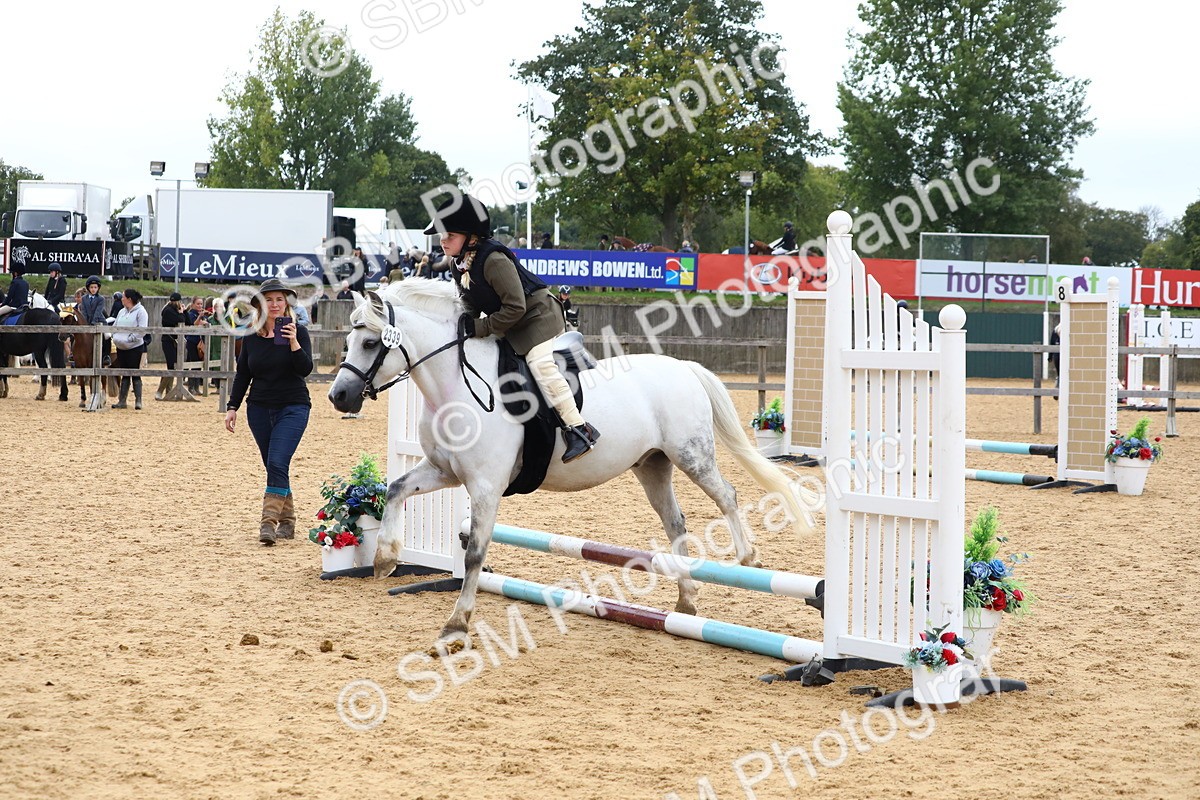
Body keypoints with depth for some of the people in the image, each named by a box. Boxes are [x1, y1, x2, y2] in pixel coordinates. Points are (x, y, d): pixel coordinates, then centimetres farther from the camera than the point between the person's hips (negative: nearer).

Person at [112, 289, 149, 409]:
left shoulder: (140, 311, -8)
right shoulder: (122, 312, 14)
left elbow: (142, 330, -17)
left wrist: (130, 338, -21)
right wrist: (115, 337, 0)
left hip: (135, 347, -7)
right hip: (121, 347, 7)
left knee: (135, 374, -4)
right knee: (124, 375, 11)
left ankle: (138, 401, -1)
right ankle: (122, 401, 14)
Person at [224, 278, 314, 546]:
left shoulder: (298, 333, -3)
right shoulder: (251, 337, 6)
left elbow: (305, 369, -13)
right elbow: (242, 375, 11)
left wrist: (294, 343, -26)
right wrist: (232, 407, 5)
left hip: (293, 408, -4)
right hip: (259, 410, 4)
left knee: (277, 463, -17)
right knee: (274, 467, 8)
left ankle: (269, 522, -20)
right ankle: (287, 520, 19)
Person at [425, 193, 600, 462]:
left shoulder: (493, 260, -30)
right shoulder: (456, 264, -2)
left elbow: (515, 307, -29)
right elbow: (470, 303, 11)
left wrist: (483, 328, -27)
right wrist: (467, 322, -7)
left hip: (536, 314, -10)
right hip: (508, 327, 10)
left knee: (541, 364, -24)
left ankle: (578, 429, -22)